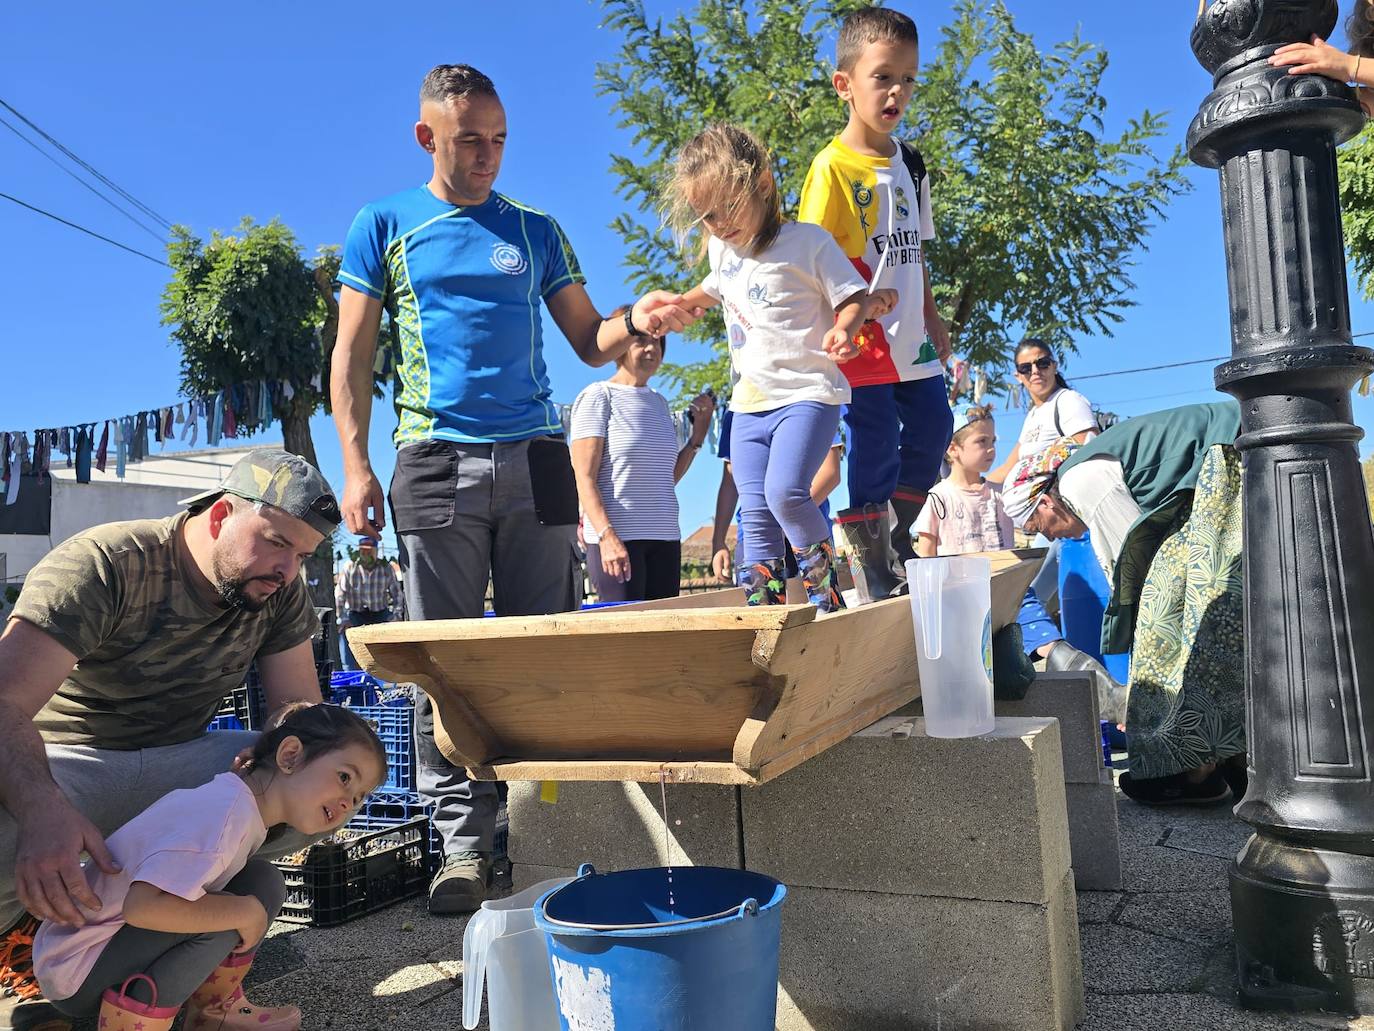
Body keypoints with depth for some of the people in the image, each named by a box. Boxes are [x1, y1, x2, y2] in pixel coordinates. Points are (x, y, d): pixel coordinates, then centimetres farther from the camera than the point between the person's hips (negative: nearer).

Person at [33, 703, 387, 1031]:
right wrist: (248, 912, -25)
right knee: (250, 897, -25)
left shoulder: (247, 805, 1)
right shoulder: (227, 812, -27)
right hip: (75, 972, -9)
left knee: (263, 883, 0)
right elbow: (143, 905, -36)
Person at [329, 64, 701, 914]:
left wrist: (640, 322, -9)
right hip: (435, 461, -1)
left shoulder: (535, 231, 16)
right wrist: (355, 465, -4)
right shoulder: (384, 226, 11)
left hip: (534, 459, 2)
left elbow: (588, 341, 13)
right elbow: (353, 355, 7)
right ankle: (464, 840, 8)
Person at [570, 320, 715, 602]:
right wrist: (607, 536, -20)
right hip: (615, 538, -6)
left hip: (665, 537, 7)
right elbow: (584, 478, -9)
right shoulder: (598, 396, -2)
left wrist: (698, 434, 12)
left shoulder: (659, 402, 17)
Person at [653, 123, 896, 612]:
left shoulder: (806, 241, -6)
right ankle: (763, 607, 8)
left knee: (785, 491, -24)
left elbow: (853, 297, -5)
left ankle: (823, 580, -2)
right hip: (749, 402, 6)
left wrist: (843, 329, -25)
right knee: (755, 513, 2)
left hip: (807, 392, -6)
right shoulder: (719, 249, 13)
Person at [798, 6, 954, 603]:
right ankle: (870, 566, 9)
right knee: (873, 448, -5)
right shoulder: (832, 167, -9)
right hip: (861, 342, -7)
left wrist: (931, 316, 19)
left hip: (910, 340, 8)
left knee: (932, 429, 10)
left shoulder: (909, 165, 13)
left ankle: (897, 536, 30)